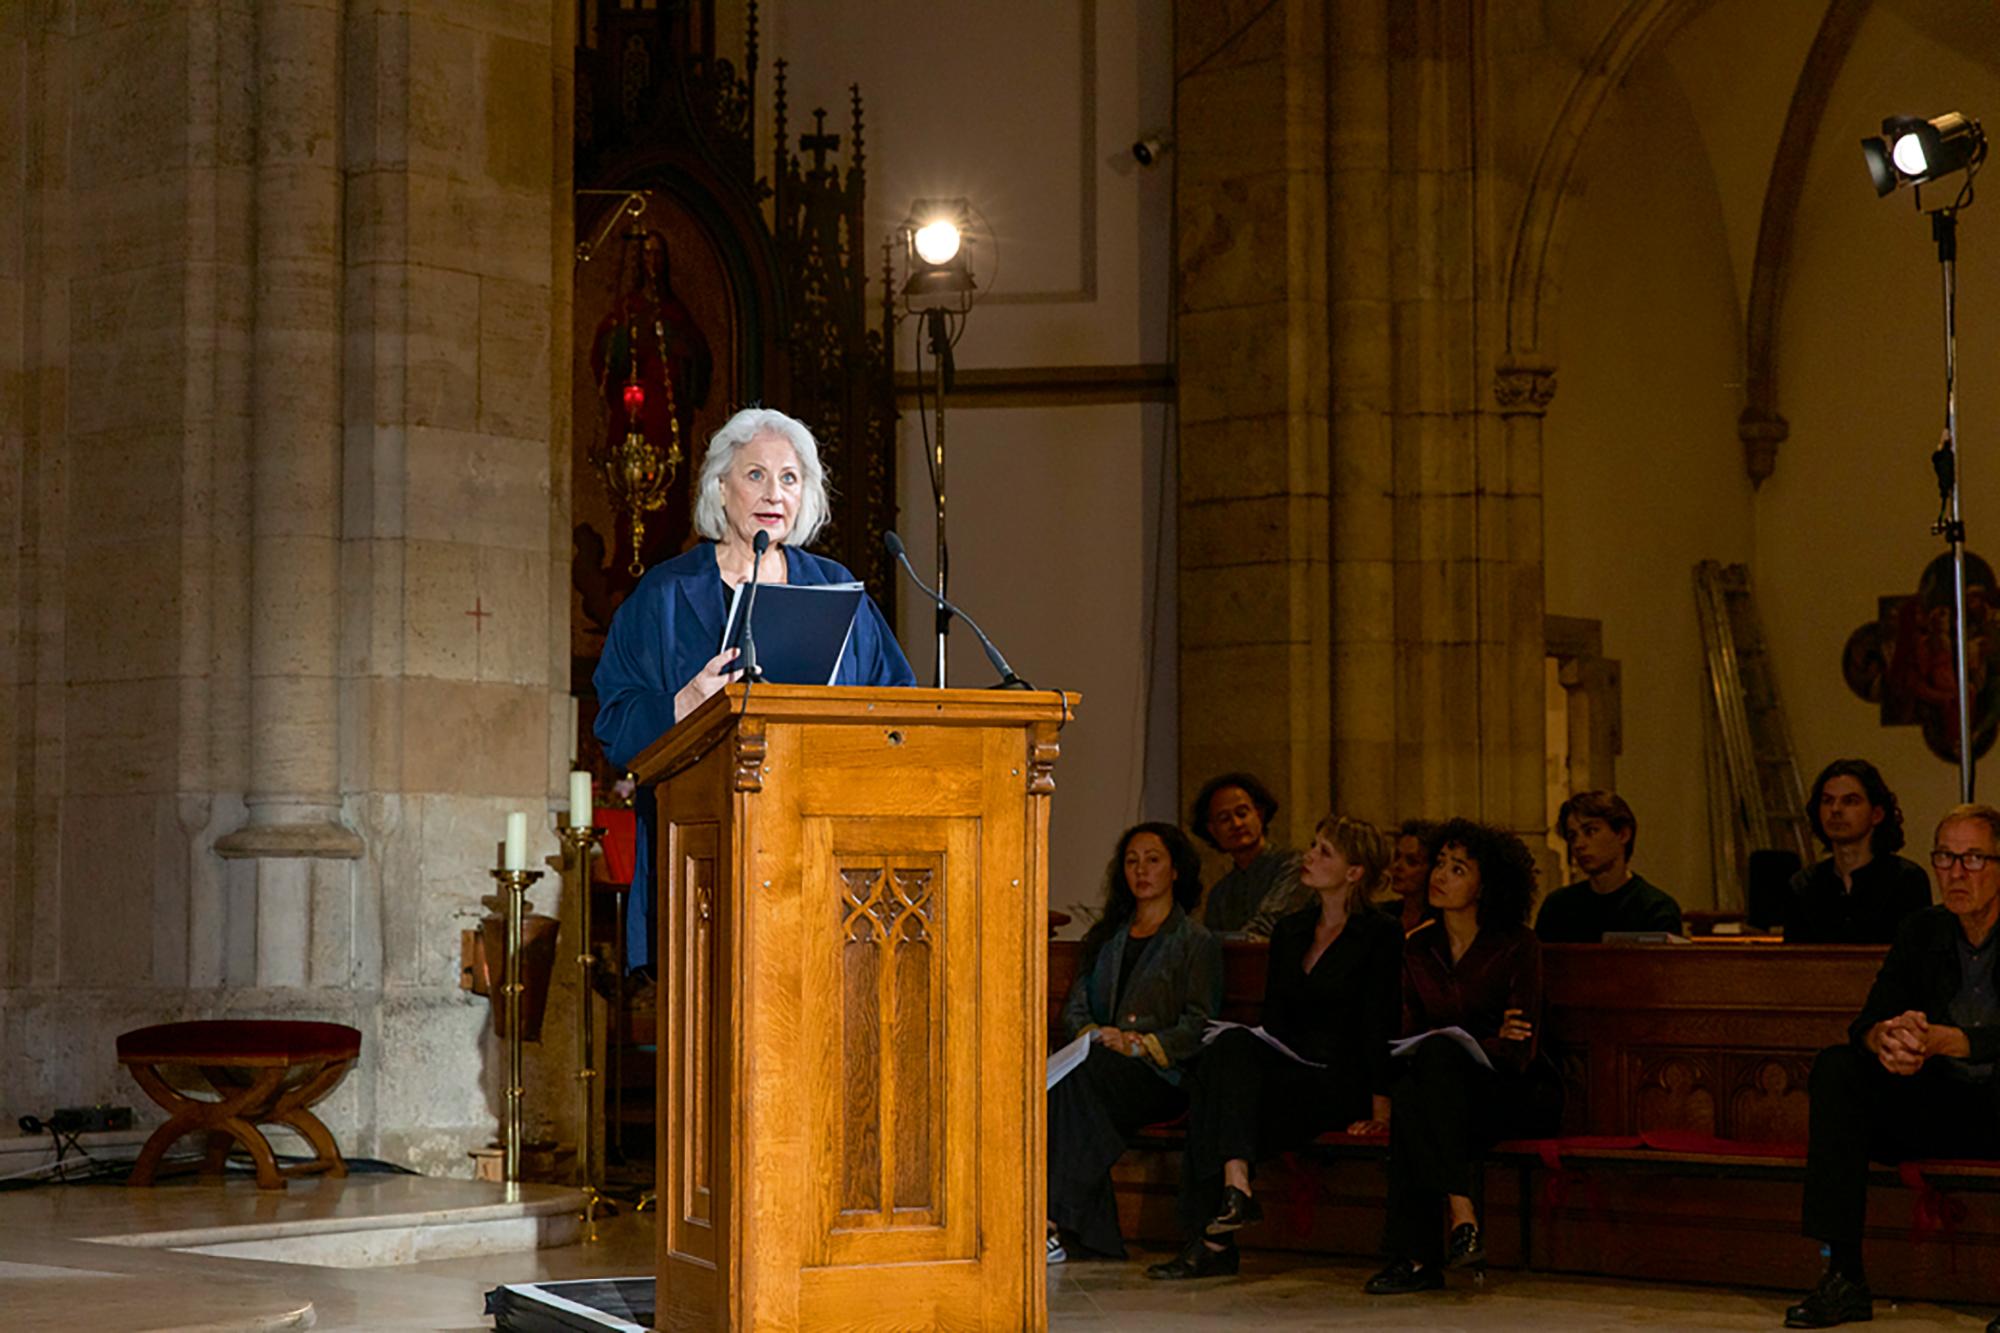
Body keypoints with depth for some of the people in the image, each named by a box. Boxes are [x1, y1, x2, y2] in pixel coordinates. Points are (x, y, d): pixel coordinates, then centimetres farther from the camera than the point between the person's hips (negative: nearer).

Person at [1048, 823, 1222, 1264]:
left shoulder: (1196, 942, 8)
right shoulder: (1107, 936, 25)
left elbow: (1198, 1029, -1)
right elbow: (1075, 1004, 17)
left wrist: (1139, 1043, -15)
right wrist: (1093, 1034, -6)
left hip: (1161, 1076, -4)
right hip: (1103, 1069, 4)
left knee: (1079, 1074, -35)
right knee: (1055, 1073, -33)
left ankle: (1056, 1222, -40)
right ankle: (1092, 1230, -38)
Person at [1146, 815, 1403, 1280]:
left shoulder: (1380, 935, 0)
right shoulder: (1289, 930, 18)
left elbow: (1378, 1024, -7)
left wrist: (1380, 1105, -14)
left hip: (1341, 1084, -5)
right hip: (1284, 1074, 5)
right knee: (1231, 1044, -27)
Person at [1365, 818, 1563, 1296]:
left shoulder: (1517, 947, -7)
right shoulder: (1418, 947, 7)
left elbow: (1518, 1054, -13)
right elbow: (1410, 1033, 4)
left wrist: (1450, 1043, -25)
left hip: (1518, 1092, -4)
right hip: (1448, 1093, 4)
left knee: (1436, 1056, -34)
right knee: (1407, 1091, -33)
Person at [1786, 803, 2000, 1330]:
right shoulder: (1921, 931, 8)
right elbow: (1869, 1021, -2)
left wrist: (1941, 1039, -36)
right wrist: (1885, 1037, -27)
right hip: (1942, 1107, 5)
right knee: (1837, 1066, -16)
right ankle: (1844, 1276, -21)